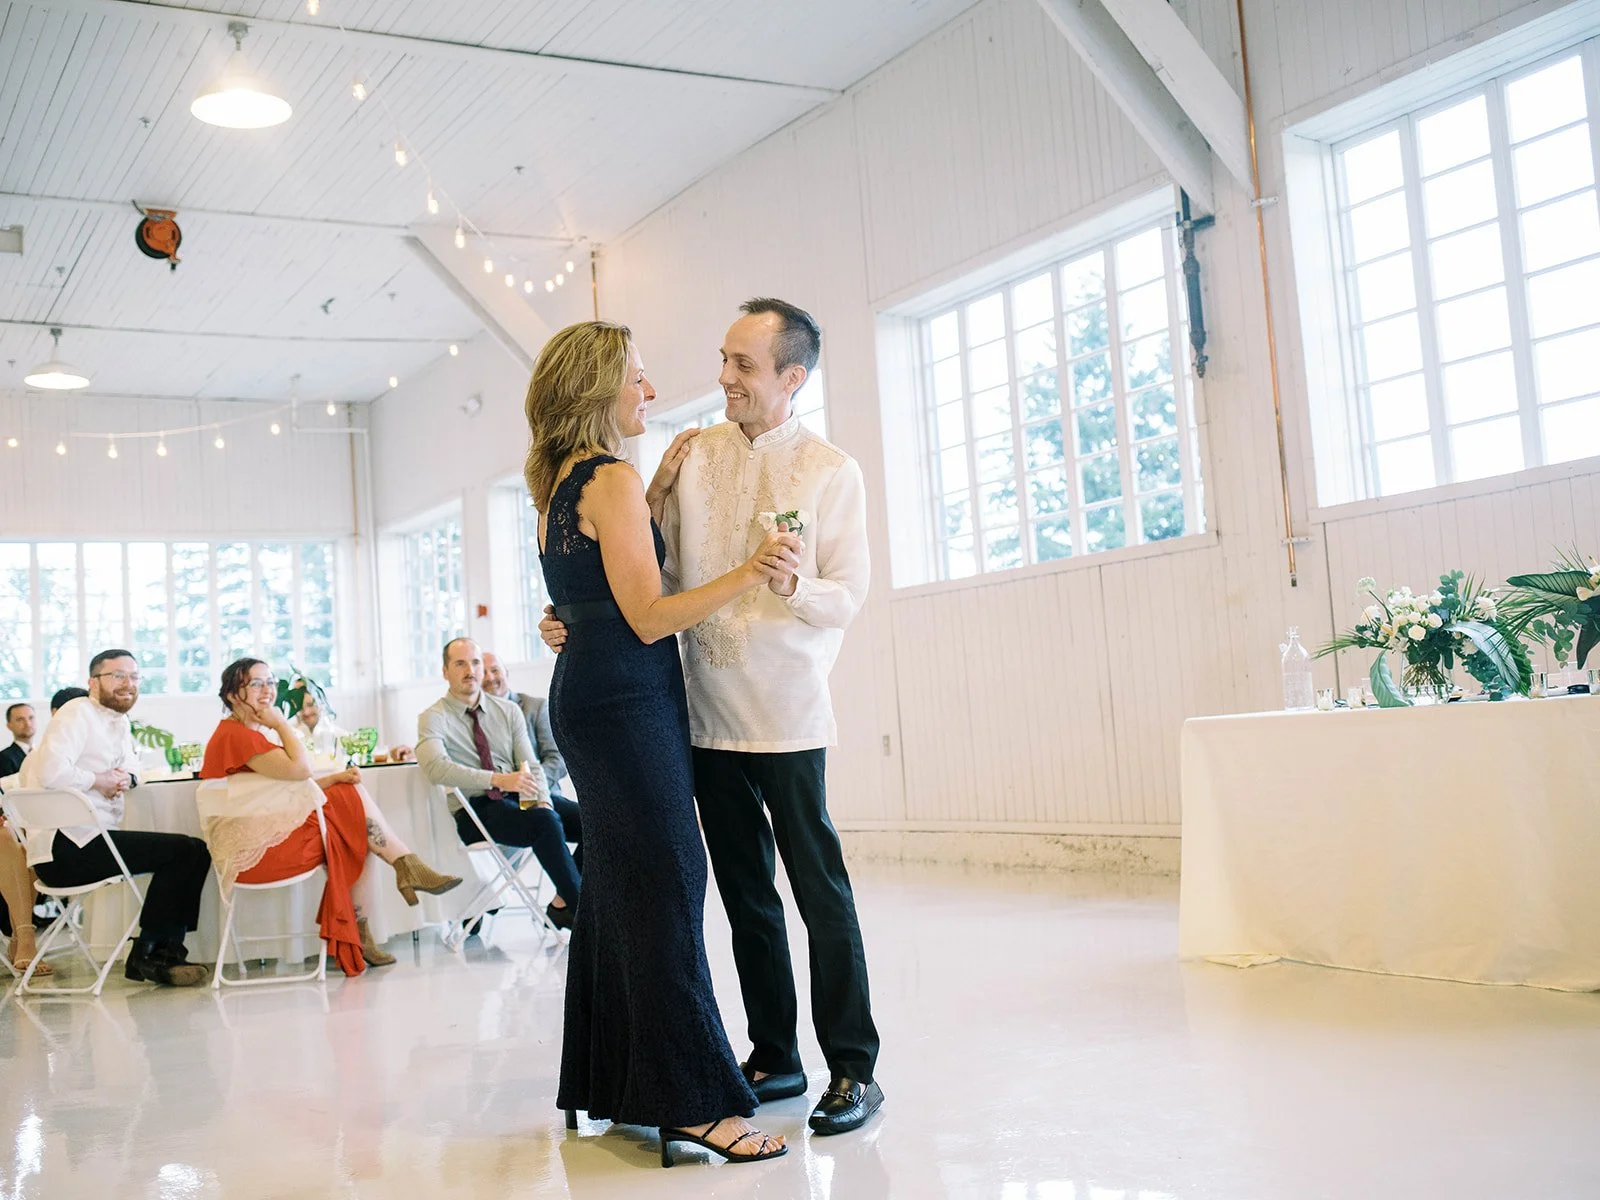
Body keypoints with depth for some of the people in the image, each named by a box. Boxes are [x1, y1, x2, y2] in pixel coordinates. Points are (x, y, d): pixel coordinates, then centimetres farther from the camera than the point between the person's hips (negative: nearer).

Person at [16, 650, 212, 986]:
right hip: (63, 847, -9)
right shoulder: (78, 713, -8)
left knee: (195, 852, 2)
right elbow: (52, 771, -22)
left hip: (93, 839, 9)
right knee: (182, 851, -18)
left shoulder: (119, 722, 20)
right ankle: (145, 955, -7)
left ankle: (165, 953, 0)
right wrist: (97, 780, -8)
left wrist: (125, 778, -1)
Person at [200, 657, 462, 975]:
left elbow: (288, 787, 15)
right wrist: (282, 724, -8)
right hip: (252, 851, -10)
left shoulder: (249, 733, 20)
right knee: (352, 800, -10)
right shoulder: (234, 735, -14)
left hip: (266, 838, 10)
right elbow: (299, 769, -22)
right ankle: (407, 866, 1)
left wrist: (335, 779, -1)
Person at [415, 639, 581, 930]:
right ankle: (579, 906, -20)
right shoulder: (434, 718, -1)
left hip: (518, 799, 5)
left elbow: (528, 764, 7)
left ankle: (562, 903, -12)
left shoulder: (508, 711, 14)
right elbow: (437, 767, -20)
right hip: (475, 810, -5)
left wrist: (542, 799, -14)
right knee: (545, 822, -32)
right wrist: (498, 779, -32)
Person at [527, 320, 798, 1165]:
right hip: (627, 698, -10)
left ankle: (608, 1079, 21)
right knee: (666, 885, -9)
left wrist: (660, 489, 21)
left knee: (617, 885, 14)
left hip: (584, 693, 10)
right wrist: (746, 576, -29)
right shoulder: (613, 479, -13)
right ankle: (691, 1102, -6)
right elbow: (648, 616, -19)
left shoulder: (558, 485, 15)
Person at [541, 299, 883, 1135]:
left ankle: (853, 1069, 10)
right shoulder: (692, 454, 7)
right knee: (744, 894, 13)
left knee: (820, 888, -1)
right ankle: (774, 1057, 25)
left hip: (787, 712, -4)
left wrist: (792, 585, -25)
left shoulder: (832, 472, -2)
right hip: (708, 709, 4)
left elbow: (849, 596, -5)